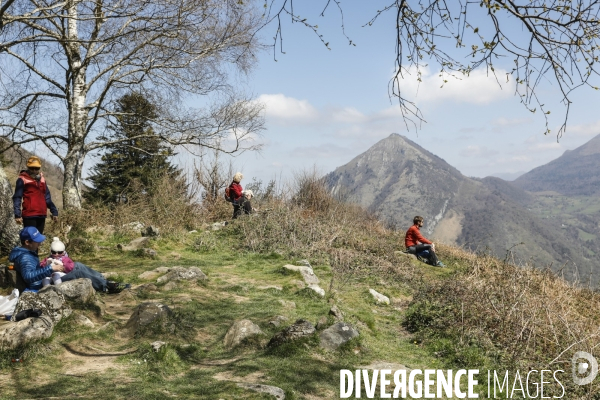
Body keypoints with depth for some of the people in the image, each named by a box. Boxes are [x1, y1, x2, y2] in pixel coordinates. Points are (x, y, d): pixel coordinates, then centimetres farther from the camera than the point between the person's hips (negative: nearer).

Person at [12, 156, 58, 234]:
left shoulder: (42, 179, 16)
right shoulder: (22, 179, -3)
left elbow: (47, 197, 20)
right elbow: (17, 198, -7)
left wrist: (54, 211, 14)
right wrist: (17, 215, -16)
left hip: (41, 215, 6)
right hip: (29, 216, -6)